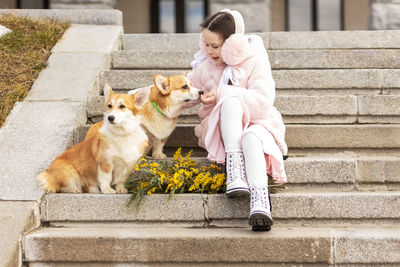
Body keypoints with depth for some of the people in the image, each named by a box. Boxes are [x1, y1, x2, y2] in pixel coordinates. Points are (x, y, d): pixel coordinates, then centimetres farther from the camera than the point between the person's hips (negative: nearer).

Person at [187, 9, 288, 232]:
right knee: (231, 102, -33)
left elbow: (263, 101, -18)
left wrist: (222, 93, -24)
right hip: (220, 129, 2)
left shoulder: (254, 62, -6)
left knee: (252, 138, -42)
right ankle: (234, 164, -50)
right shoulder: (205, 66, 7)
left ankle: (260, 202, -65)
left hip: (256, 123, -2)